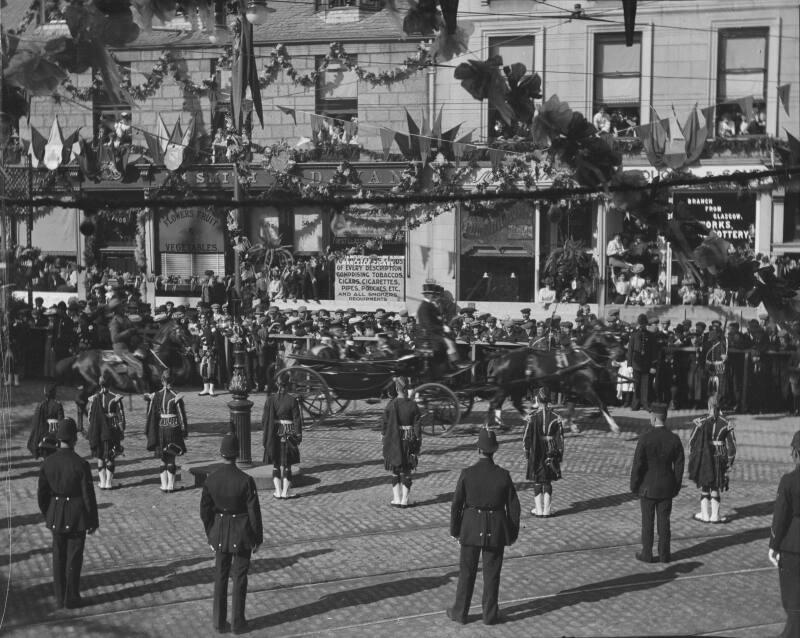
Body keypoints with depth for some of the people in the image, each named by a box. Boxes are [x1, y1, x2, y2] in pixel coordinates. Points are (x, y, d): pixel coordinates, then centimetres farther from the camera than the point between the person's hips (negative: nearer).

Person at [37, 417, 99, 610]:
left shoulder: (48, 462, -8)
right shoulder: (81, 465, -20)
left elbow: (41, 493, 0)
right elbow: (89, 496, -14)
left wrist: (47, 516, 15)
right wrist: (93, 521, -2)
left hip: (56, 517, 4)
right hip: (77, 518, -4)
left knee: (59, 556, 15)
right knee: (74, 558, 8)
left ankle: (60, 598, 23)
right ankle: (71, 598, 16)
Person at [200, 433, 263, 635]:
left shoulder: (211, 479, -10)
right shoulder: (246, 481, -21)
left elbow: (205, 511, -1)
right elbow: (254, 513, -15)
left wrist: (210, 535, 14)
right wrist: (257, 539, -2)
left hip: (221, 533, 3)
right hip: (242, 535, -3)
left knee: (221, 576, 16)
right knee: (239, 578, 9)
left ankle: (220, 620, 23)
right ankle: (238, 622, 17)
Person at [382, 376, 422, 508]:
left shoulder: (391, 405, -10)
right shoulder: (413, 405, -6)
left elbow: (385, 424, -5)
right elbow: (417, 427, -4)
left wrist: (384, 441, 7)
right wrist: (418, 445, 4)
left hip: (394, 441, -1)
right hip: (409, 441, 1)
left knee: (395, 471, 11)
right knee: (407, 471, 10)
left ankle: (396, 499, 11)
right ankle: (404, 500, 10)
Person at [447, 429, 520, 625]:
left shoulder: (467, 474, -13)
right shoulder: (503, 475, -10)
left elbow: (456, 504, -7)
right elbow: (513, 508, -5)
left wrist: (455, 530, 6)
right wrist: (513, 534, 7)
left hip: (472, 528, 0)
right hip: (496, 530, 1)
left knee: (467, 571, 12)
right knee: (492, 573, 12)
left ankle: (460, 612, 21)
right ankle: (490, 614, 20)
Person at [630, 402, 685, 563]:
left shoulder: (645, 438, -18)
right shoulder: (674, 439, -7)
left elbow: (637, 465, -15)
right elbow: (679, 466, -2)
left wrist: (634, 486, -3)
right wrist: (676, 487, 10)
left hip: (648, 488, -3)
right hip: (666, 488, 3)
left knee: (647, 521, 8)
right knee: (664, 522, 11)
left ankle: (647, 554, 14)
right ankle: (664, 554, 16)